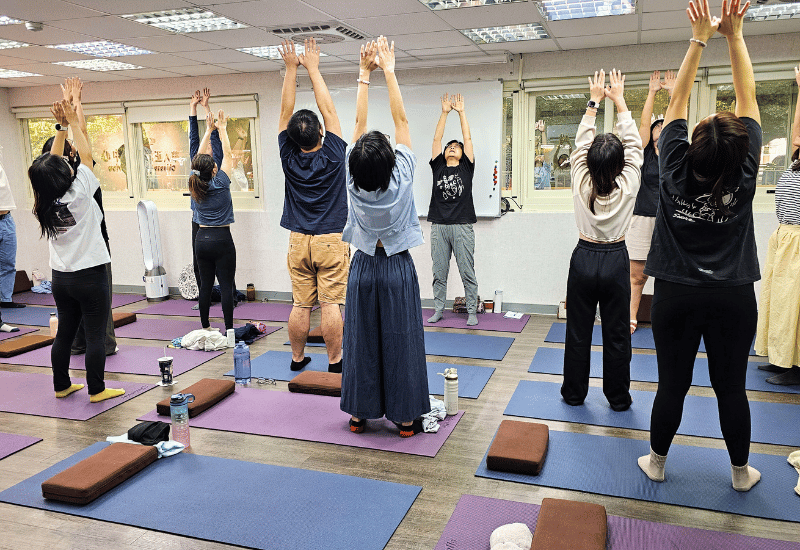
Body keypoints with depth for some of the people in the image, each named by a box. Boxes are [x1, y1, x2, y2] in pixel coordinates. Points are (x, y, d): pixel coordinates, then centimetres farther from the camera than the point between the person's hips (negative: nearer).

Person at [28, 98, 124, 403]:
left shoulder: (44, 202, -1)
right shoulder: (80, 194, -17)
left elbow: (52, 160, 10)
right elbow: (86, 155, -6)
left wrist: (61, 126, 10)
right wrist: (73, 122, 3)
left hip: (61, 277, 7)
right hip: (90, 275, -7)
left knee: (64, 332, 16)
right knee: (95, 335, 2)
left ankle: (62, 386, 27)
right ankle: (96, 390, 8)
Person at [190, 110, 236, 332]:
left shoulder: (195, 185, 2)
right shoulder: (220, 185, -11)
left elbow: (199, 157, 12)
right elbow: (227, 155, -1)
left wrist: (208, 130, 18)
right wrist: (222, 129, 9)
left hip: (202, 240, 5)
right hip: (222, 239, -5)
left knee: (205, 284, 10)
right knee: (226, 285, -3)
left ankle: (205, 327, 16)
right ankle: (229, 329, -2)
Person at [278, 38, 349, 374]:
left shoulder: (289, 158, -3)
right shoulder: (332, 156, -9)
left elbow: (285, 112, 4)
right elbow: (328, 110, -2)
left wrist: (291, 68, 7)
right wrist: (312, 68, 5)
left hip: (299, 242, 3)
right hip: (332, 242, -3)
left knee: (300, 305, 9)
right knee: (331, 304, -1)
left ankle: (297, 359, 20)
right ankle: (334, 363, 6)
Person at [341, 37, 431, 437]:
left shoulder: (353, 183, -11)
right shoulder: (402, 179, -15)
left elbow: (359, 122, -3)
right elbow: (401, 120, -8)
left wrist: (364, 74, 4)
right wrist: (388, 71, -1)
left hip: (363, 268, 2)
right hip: (398, 268, -2)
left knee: (361, 340, 10)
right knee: (400, 341, 4)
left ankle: (359, 414, 21)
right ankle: (406, 417, 14)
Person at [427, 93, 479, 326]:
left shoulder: (466, 167, 10)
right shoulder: (438, 167, 13)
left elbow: (468, 138, 7)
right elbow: (436, 138, 11)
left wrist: (461, 112, 10)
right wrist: (445, 112, 10)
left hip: (462, 226, -2)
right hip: (439, 226, 2)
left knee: (467, 273, 1)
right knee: (439, 273, 7)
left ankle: (472, 312, 8)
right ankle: (438, 310, 16)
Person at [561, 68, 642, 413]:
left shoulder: (581, 183, -11)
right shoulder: (628, 186, -12)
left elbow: (580, 143, 0)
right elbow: (634, 144, -2)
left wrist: (594, 102, 7)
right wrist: (619, 101, 4)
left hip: (584, 259, 1)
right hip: (615, 260, 0)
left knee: (578, 331, 10)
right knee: (616, 333, 9)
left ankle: (574, 393, 22)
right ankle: (618, 398, 20)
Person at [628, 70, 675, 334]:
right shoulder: (645, 153, 6)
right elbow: (644, 122, 0)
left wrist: (673, 91, 4)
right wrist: (652, 92, 4)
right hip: (643, 220, -2)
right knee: (637, 275, 1)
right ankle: (631, 319, 10)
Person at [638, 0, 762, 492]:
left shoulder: (675, 174, -13)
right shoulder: (743, 180, -12)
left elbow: (678, 100, -5)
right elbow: (748, 99, -5)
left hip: (676, 296, 0)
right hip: (734, 299, 0)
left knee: (672, 384, 9)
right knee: (731, 387, 12)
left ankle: (657, 462, 25)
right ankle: (741, 472, 30)